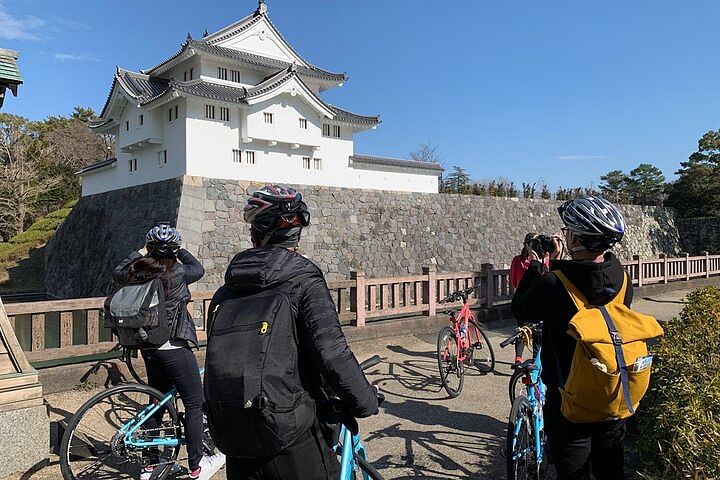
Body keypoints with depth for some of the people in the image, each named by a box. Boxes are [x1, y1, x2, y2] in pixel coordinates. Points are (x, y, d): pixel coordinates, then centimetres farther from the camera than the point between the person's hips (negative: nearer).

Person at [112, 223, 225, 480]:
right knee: (195, 404, 5)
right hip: (174, 347, -7)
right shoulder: (177, 272, -16)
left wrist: (139, 252, 30)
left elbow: (117, 273, 23)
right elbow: (198, 269, 6)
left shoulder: (136, 272, 0)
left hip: (148, 348, 7)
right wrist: (179, 251, 19)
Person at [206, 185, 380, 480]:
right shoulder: (303, 281, -14)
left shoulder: (226, 292, 2)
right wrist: (367, 402, -10)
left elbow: (215, 363, 9)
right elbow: (332, 354, -25)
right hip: (295, 445, -5)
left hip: (237, 446, 5)